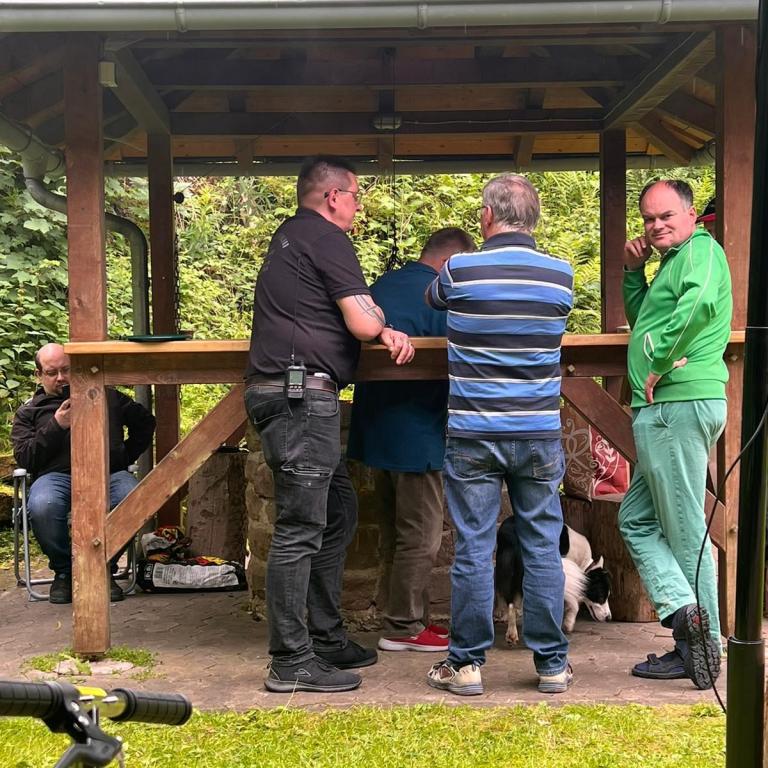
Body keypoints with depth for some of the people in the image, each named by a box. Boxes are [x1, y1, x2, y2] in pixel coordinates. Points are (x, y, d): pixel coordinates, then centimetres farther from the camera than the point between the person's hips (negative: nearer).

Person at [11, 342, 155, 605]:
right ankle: (63, 571, -9)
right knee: (42, 507, -38)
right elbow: (24, 458, 6)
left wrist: (126, 455, 14)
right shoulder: (29, 411, 21)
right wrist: (57, 426, -4)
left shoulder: (105, 396, 24)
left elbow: (145, 421, 27)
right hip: (57, 475, -1)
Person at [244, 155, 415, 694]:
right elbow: (363, 323, -13)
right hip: (302, 393, -10)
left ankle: (326, 637, 23)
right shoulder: (327, 239, -8)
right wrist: (382, 322, 11)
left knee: (338, 512, 17)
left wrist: (386, 333, 3)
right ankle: (291, 663, -3)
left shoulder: (291, 236, 22)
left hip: (286, 393, 10)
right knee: (300, 529, -7)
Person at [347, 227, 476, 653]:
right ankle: (404, 628, 8)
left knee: (397, 534, 17)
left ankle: (407, 617, 26)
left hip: (374, 430, 8)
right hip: (417, 436, -8)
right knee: (420, 536, 2)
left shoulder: (379, 287, 11)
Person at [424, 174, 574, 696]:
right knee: (543, 547, 8)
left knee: (473, 549, 4)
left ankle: (467, 663, 11)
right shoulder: (561, 275, 0)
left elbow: (432, 299, 17)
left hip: (473, 433, -2)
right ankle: (552, 664, 14)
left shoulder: (459, 271, -5)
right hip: (539, 432, 2)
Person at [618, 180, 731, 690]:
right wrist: (634, 271, 16)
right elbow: (642, 320, 32)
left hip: (679, 404, -11)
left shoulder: (701, 250, -8)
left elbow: (698, 302, -29)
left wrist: (658, 365, -22)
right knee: (637, 518, 13)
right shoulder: (675, 260, 22)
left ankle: (704, 649, 4)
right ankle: (683, 608, 6)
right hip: (666, 408, 11)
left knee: (685, 531, -4)